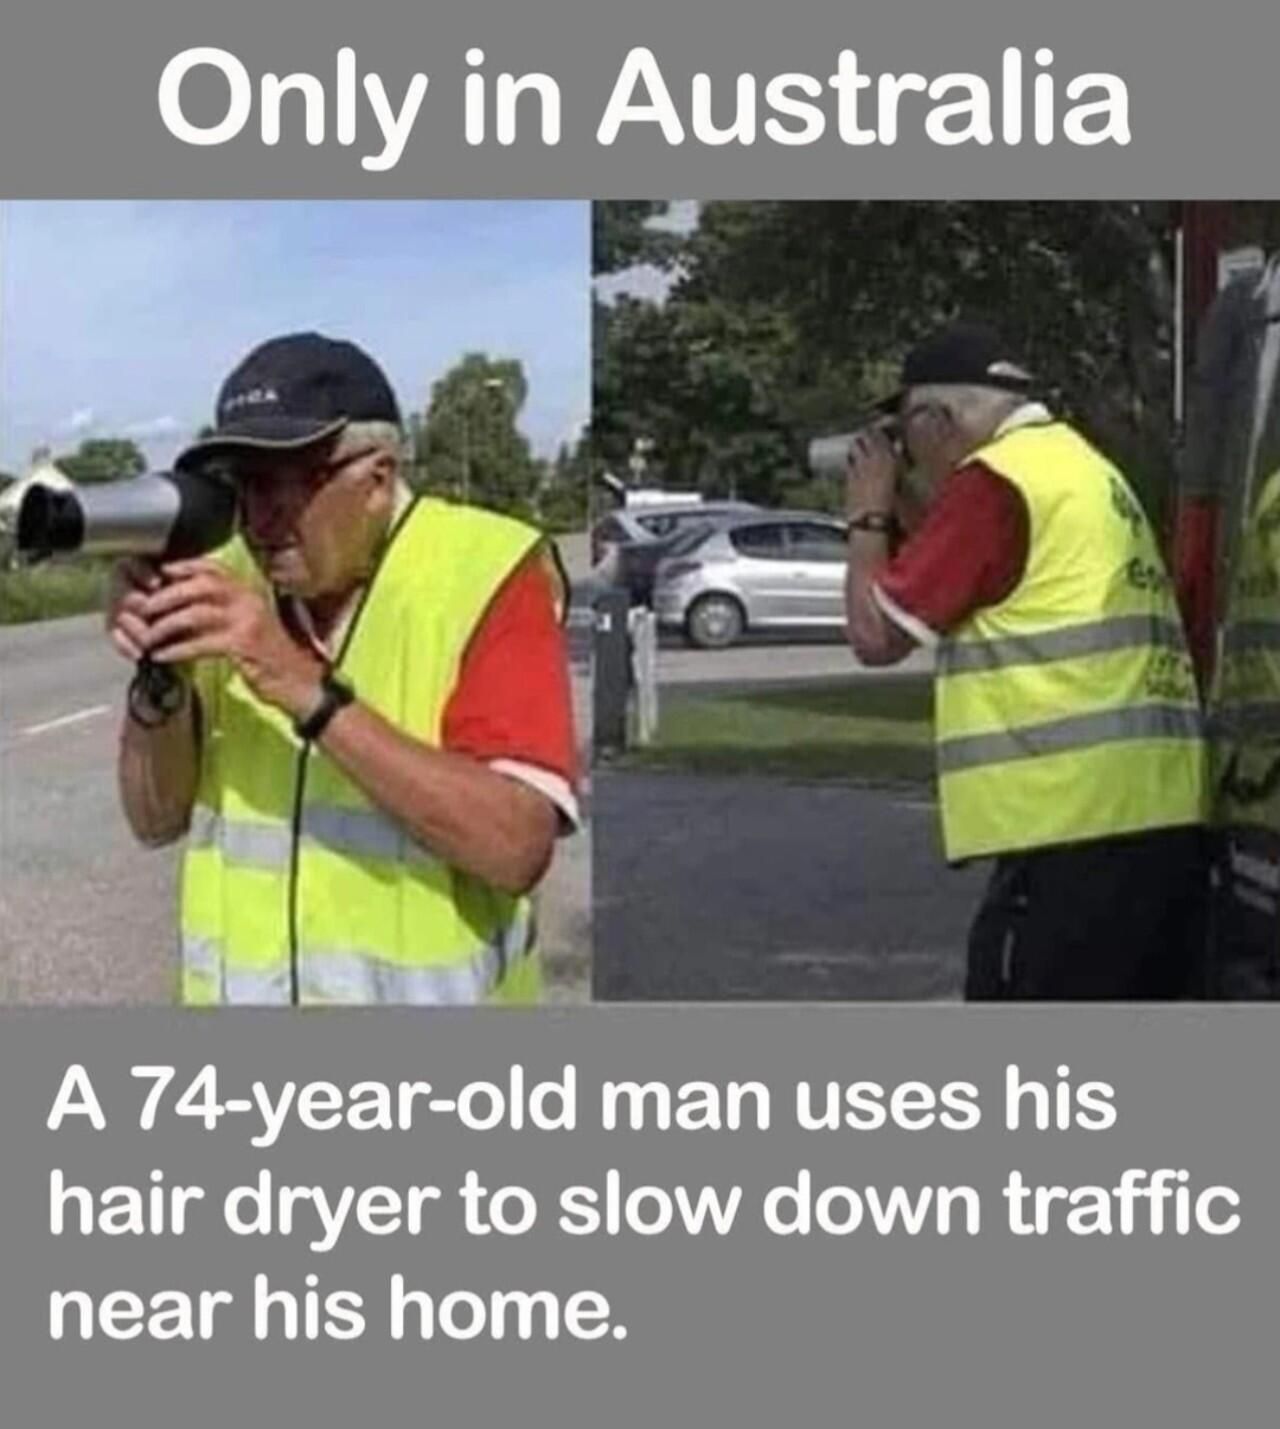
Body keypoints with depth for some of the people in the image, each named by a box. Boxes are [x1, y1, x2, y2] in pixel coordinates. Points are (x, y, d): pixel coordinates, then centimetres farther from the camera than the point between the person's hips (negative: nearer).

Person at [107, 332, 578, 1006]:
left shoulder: (483, 574, -15)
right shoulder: (227, 581, -1)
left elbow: (516, 845, -26)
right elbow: (158, 820, 3)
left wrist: (306, 690, -29)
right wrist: (160, 684, -15)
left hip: (427, 989, -4)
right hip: (239, 991, 4)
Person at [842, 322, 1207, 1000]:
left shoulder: (996, 478, -9)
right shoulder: (1079, 466, 20)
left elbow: (876, 633, -7)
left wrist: (869, 514, 7)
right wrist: (906, 506, 22)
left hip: (1073, 831, -9)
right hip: (1156, 820, 10)